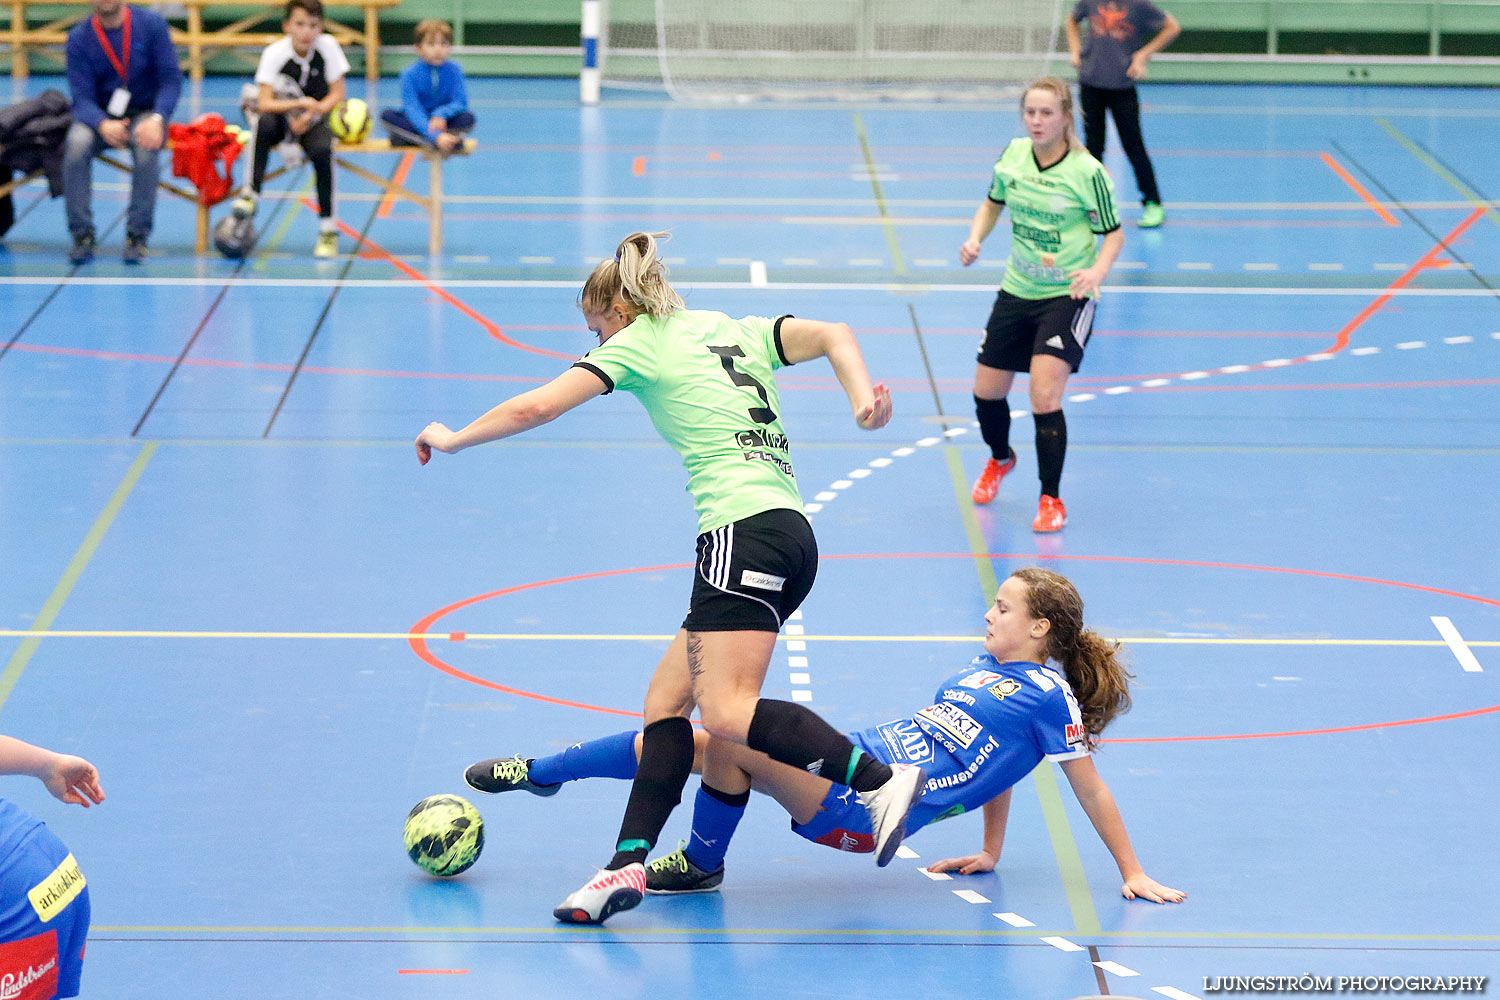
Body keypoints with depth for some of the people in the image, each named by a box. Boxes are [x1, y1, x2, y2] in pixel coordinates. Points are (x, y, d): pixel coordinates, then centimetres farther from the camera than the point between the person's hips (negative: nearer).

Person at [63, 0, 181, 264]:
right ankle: (82, 235, -21)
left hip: (143, 113, -1)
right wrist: (103, 125, -35)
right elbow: (82, 98, -12)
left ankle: (137, 236, -23)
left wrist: (157, 120, -29)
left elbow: (171, 79, -10)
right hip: (99, 114, 1)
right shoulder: (78, 39, -6)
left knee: (147, 147, -35)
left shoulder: (151, 25, -7)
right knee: (77, 143, -32)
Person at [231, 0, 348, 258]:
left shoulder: (327, 46, -12)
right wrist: (299, 104, -35)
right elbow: (264, 103, -20)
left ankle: (327, 227, -19)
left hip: (316, 120, 0)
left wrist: (311, 113, -20)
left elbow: (338, 93, -7)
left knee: (321, 150, -31)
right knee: (264, 123, -35)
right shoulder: (275, 53, -15)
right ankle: (252, 194, -30)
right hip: (282, 118, 0)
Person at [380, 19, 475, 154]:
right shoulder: (410, 74, -14)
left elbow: (460, 103, -10)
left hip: (443, 122, 1)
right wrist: (436, 136, -40)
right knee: (387, 115, -28)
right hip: (417, 123, -1)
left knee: (468, 118, -27)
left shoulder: (454, 70, -6)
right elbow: (413, 110, -25)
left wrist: (441, 114, -33)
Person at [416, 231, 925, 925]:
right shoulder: (732, 330, 25)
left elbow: (534, 408, 2)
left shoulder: (637, 343, 5)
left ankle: (882, 780, -25)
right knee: (667, 698, 6)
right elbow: (832, 335, 13)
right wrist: (862, 397, -2)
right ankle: (628, 865, -2)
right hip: (788, 534, 9)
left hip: (745, 529, -9)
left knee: (727, 711, -19)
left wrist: (452, 439, 17)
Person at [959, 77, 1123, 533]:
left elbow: (1113, 233, -7)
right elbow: (992, 204, 15)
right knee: (986, 392, 11)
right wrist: (974, 240, -3)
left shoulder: (1087, 172, -16)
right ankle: (1000, 458, 46)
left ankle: (1051, 500, -2)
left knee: (1044, 396, -19)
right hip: (1017, 291, 5)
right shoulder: (1012, 156, -2)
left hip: (1067, 296, -5)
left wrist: (1096, 271, -26)